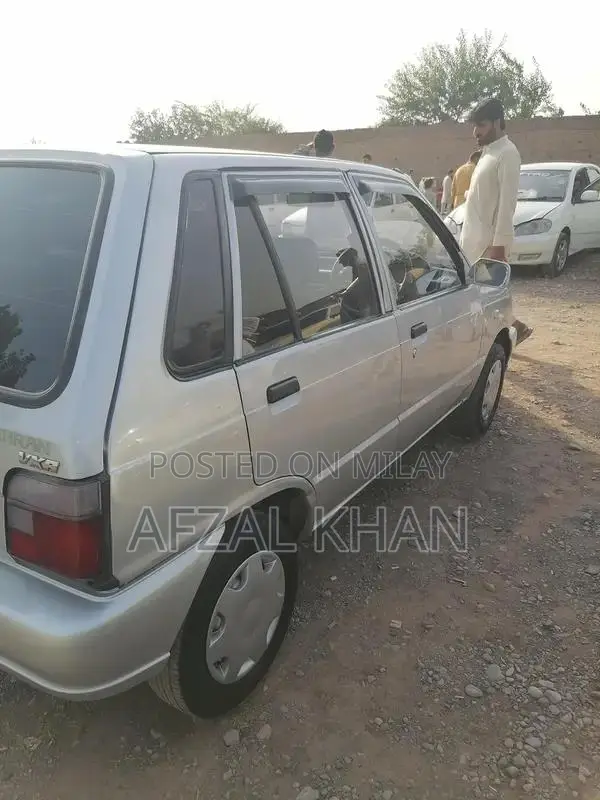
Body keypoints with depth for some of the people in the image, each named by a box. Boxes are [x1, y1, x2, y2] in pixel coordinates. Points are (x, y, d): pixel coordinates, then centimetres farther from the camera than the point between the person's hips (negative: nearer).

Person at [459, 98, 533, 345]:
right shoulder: (488, 152, 16)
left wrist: (499, 244, -23)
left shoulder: (507, 153, -13)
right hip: (476, 238, 9)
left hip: (490, 241, -9)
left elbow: (507, 202, -19)